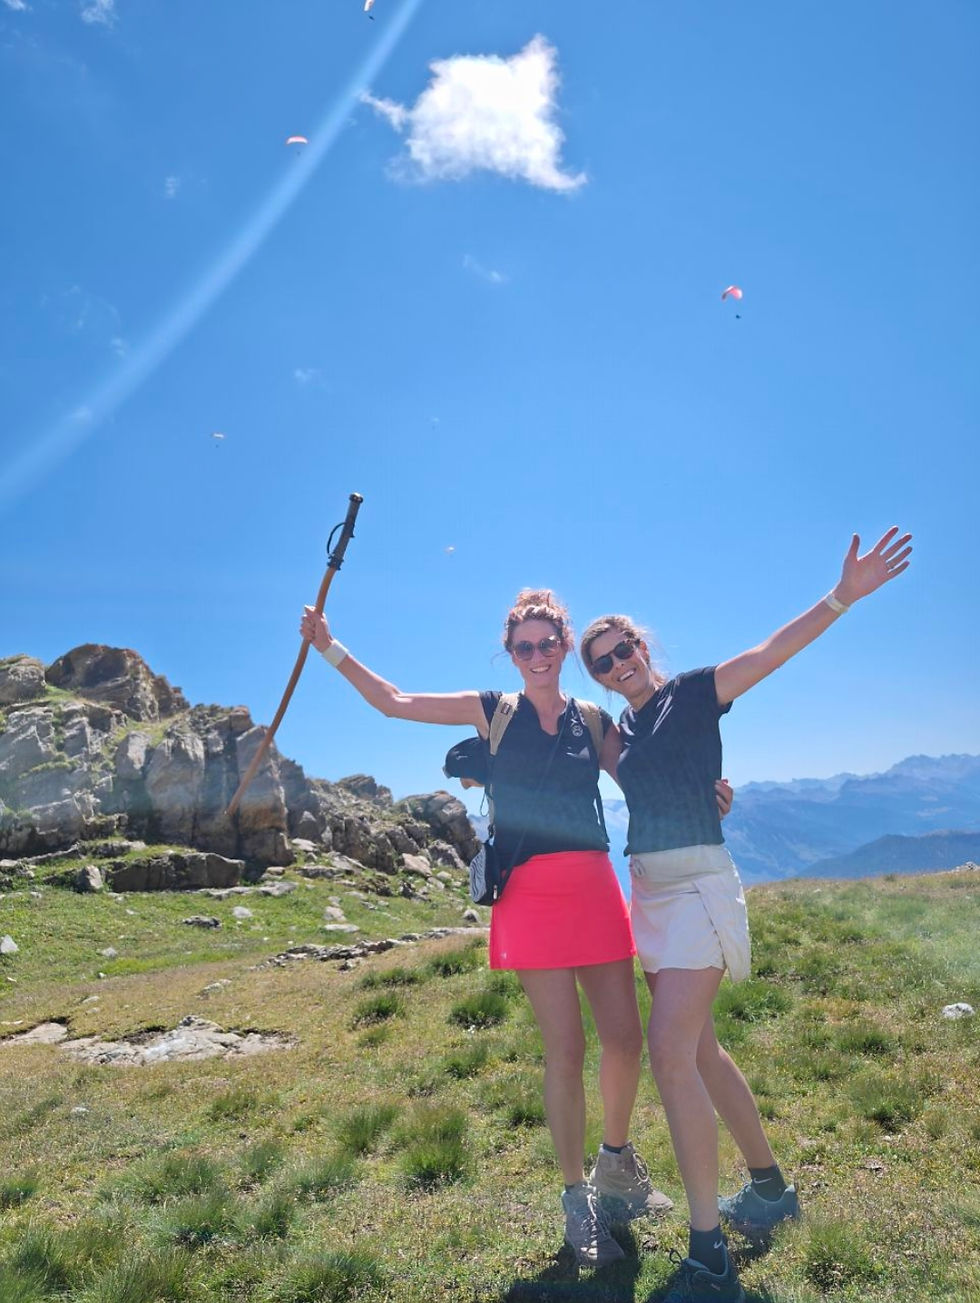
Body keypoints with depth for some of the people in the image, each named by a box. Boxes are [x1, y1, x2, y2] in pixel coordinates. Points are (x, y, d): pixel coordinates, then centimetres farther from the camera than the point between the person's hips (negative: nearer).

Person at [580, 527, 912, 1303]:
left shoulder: (694, 694, -3)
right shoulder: (618, 730, 14)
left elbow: (772, 652, -16)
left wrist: (843, 596, -28)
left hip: (697, 884, -8)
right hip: (647, 890, 8)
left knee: (671, 1052, -15)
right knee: (698, 1048, 16)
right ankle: (770, 1187, 35)